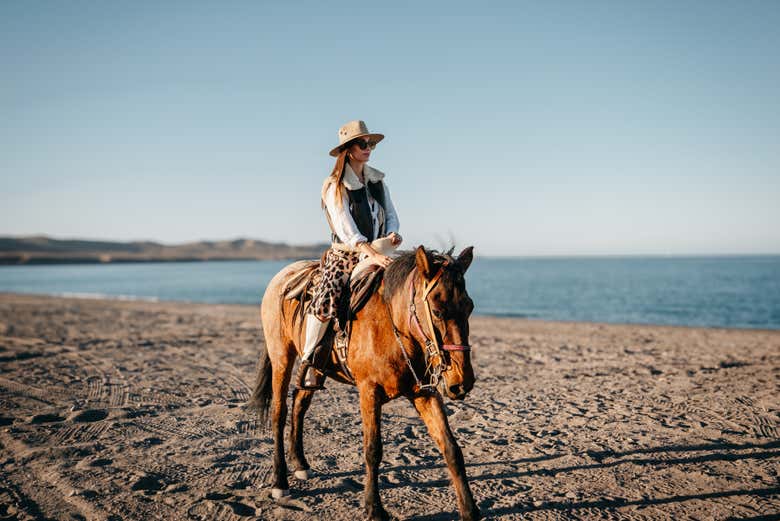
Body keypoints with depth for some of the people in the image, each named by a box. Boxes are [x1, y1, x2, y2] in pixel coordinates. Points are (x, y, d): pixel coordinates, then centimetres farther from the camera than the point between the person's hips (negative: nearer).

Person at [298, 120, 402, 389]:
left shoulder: (378, 179, 12)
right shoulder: (334, 186, -6)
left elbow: (391, 214, 16)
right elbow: (346, 229, -17)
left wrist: (393, 234, -8)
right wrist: (373, 254, -29)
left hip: (378, 252, 6)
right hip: (345, 254, -5)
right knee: (326, 297, -26)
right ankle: (308, 361, -11)